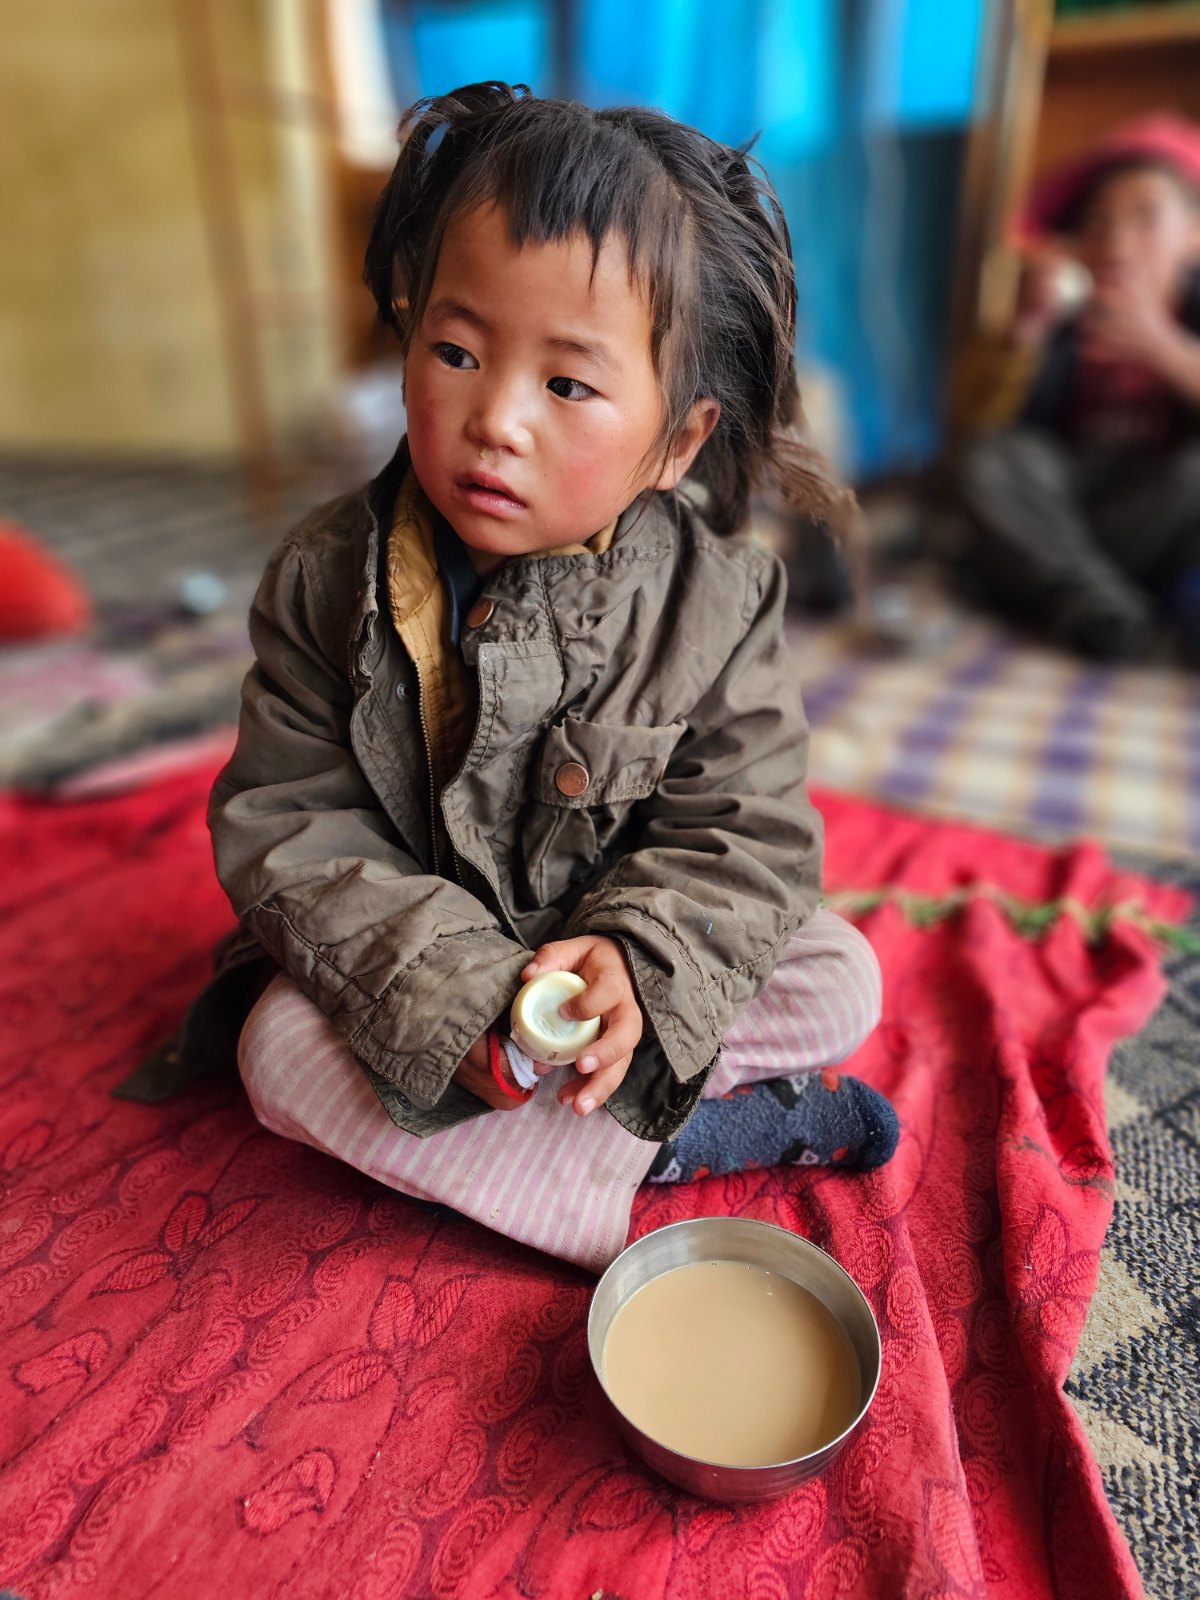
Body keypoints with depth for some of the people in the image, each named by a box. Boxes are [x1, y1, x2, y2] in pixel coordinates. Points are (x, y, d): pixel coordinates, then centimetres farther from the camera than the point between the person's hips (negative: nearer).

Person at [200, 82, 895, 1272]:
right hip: (411, 962, 1)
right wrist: (450, 988, -27)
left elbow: (744, 831, -14)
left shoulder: (716, 596, -16)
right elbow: (287, 828, -14)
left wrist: (638, 962, -33)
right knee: (282, 1051, -25)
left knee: (840, 980, -12)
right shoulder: (328, 580, -15)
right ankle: (684, 1145, -18)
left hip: (610, 954, 0)